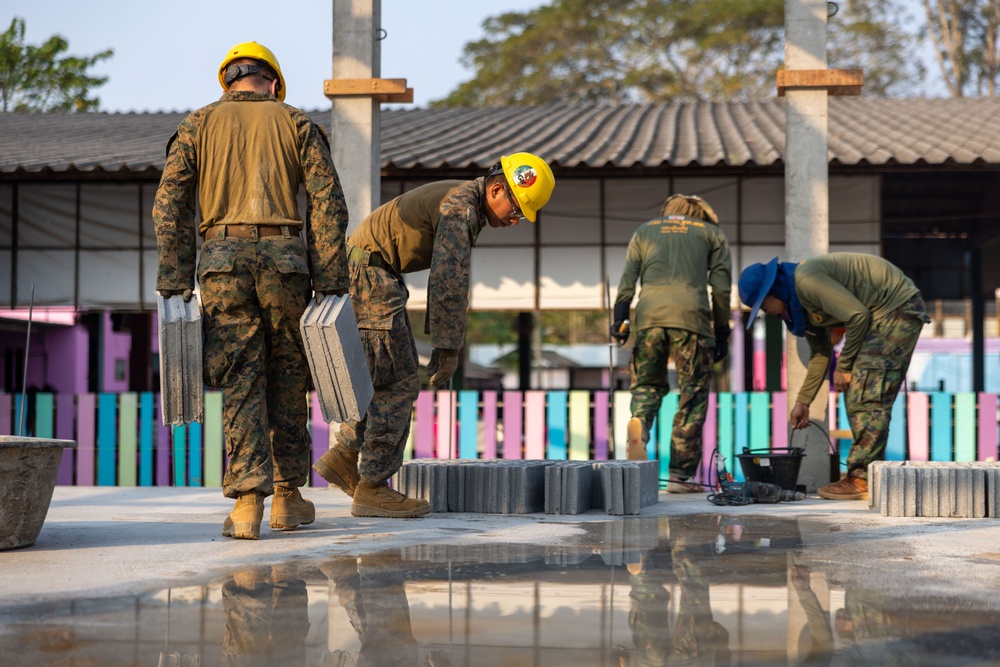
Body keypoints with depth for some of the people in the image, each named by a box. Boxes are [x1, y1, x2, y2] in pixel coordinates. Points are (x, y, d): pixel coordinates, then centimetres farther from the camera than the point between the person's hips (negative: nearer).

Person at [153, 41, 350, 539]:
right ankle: (287, 497, 18)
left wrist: (174, 285, 1)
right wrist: (331, 286, 1)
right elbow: (328, 203, 2)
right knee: (287, 379, 13)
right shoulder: (296, 124, 12)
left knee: (240, 383, 1)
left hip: (222, 259, 0)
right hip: (284, 256, 0)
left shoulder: (198, 124, 13)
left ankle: (247, 501, -11)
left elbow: (170, 204, 3)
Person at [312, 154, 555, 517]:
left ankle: (344, 457, 16)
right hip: (368, 273, -10)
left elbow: (447, 280, 20)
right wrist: (449, 348, -20)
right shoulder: (461, 205, -18)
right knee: (397, 382, -8)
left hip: (378, 277, 10)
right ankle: (372, 488, -5)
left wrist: (442, 345, 17)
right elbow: (449, 282, -24)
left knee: (396, 377, 14)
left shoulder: (469, 209, 14)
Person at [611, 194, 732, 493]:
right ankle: (681, 474, 0)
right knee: (693, 395, 5)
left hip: (649, 313, 2)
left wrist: (619, 318, 4)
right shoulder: (712, 233, 22)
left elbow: (628, 278, 11)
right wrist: (721, 332, 13)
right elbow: (721, 286, 12)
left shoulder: (644, 231, 26)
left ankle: (639, 423, -18)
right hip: (691, 315, -2)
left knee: (647, 383, 16)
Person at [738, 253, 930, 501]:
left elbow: (858, 315, -23)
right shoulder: (798, 300, 11)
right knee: (856, 395, 10)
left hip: (898, 310, -10)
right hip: (883, 314, 10)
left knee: (867, 396, -13)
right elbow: (820, 352, 19)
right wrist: (802, 402, 20)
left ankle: (861, 480, -12)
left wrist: (844, 366, -12)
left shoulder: (807, 280, -21)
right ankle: (871, 475, 13)